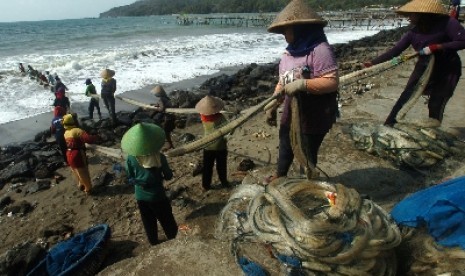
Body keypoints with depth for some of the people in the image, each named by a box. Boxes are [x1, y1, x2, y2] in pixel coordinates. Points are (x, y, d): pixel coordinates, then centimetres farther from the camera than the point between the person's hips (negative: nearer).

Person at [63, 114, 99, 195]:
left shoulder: (66, 132, 7)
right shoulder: (77, 131, -20)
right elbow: (89, 139, -31)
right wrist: (96, 137, -14)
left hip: (69, 155, 8)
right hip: (78, 155, -8)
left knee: (77, 173, 26)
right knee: (84, 173, 7)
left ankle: (81, 185, 43)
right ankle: (88, 189, 20)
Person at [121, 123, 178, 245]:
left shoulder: (130, 158, -15)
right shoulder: (159, 157, -22)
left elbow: (130, 179, -5)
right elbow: (169, 176, -10)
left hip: (141, 197, 3)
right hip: (157, 196, -2)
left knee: (149, 224, 23)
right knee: (167, 222, 19)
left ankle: (154, 244, 42)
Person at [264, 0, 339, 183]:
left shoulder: (319, 49, -20)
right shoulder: (289, 53, 6)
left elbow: (333, 82, -27)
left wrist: (302, 84, -33)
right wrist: (272, 107, 11)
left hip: (314, 115, -8)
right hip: (291, 112, 8)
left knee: (307, 152, 6)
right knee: (285, 146, 24)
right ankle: (279, 176, 48)